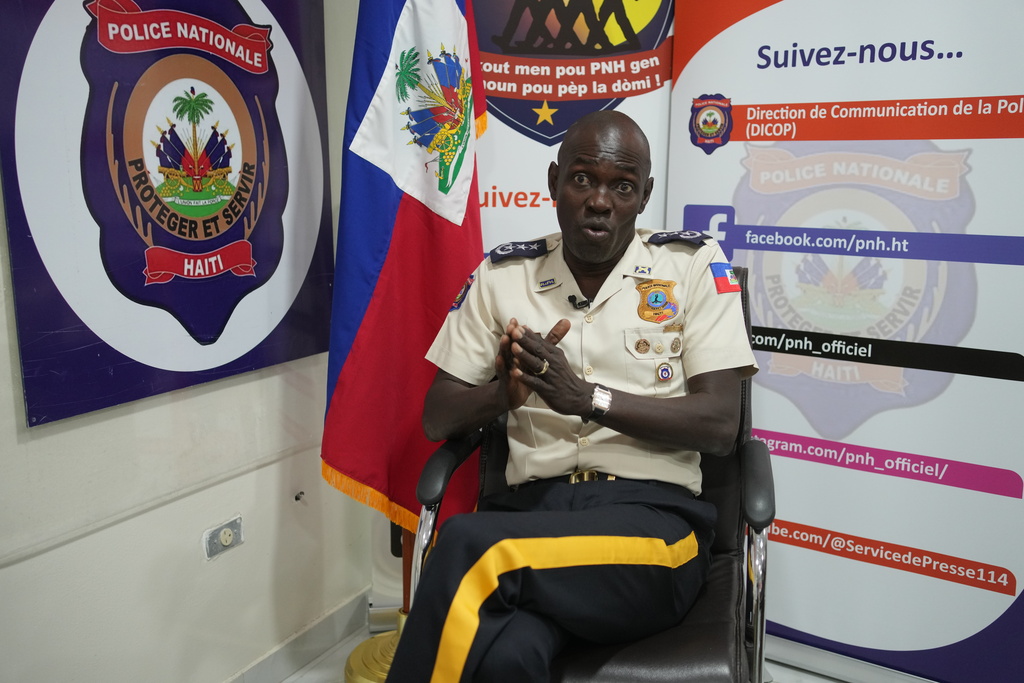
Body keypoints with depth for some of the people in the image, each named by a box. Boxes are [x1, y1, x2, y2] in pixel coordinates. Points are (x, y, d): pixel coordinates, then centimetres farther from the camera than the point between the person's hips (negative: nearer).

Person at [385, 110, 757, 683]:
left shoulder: (694, 266, 6)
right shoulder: (503, 275, 12)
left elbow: (720, 425, -2)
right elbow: (438, 418, 11)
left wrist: (586, 396, -15)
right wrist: (506, 390, -11)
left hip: (653, 510, -1)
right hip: (533, 504, 2)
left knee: (467, 543, -31)